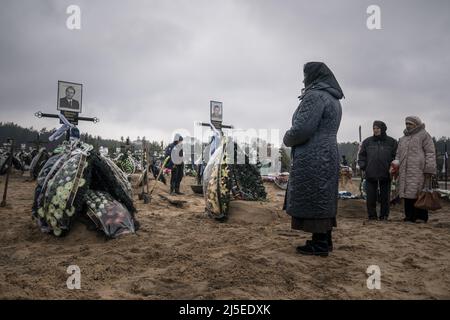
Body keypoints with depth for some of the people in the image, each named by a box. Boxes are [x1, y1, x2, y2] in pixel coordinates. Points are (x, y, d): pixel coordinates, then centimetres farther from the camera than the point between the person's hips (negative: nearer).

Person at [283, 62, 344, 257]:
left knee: (311, 201, -2)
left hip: (312, 158, -10)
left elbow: (302, 129, -21)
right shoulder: (333, 99, 18)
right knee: (323, 200, 14)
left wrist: (287, 139, -3)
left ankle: (319, 245, 5)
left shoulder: (315, 95, -13)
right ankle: (324, 241, 24)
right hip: (327, 155, 10)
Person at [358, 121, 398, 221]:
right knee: (371, 197, 2)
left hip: (385, 175, 0)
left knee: (385, 197, 7)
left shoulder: (392, 142, 6)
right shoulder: (367, 141, 8)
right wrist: (363, 167, -1)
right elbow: (361, 155, 11)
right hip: (370, 174, 1)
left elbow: (396, 157, 8)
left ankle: (384, 215, 17)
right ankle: (372, 215, 12)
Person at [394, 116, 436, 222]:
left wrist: (429, 170, -11)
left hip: (418, 171, -6)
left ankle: (421, 217, 0)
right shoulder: (403, 139, 23)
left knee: (419, 193, -7)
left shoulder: (424, 135, 3)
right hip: (405, 172, 6)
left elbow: (430, 153, -4)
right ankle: (409, 216, 10)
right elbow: (399, 154, 27)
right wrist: (396, 163, 7)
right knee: (407, 194, 4)